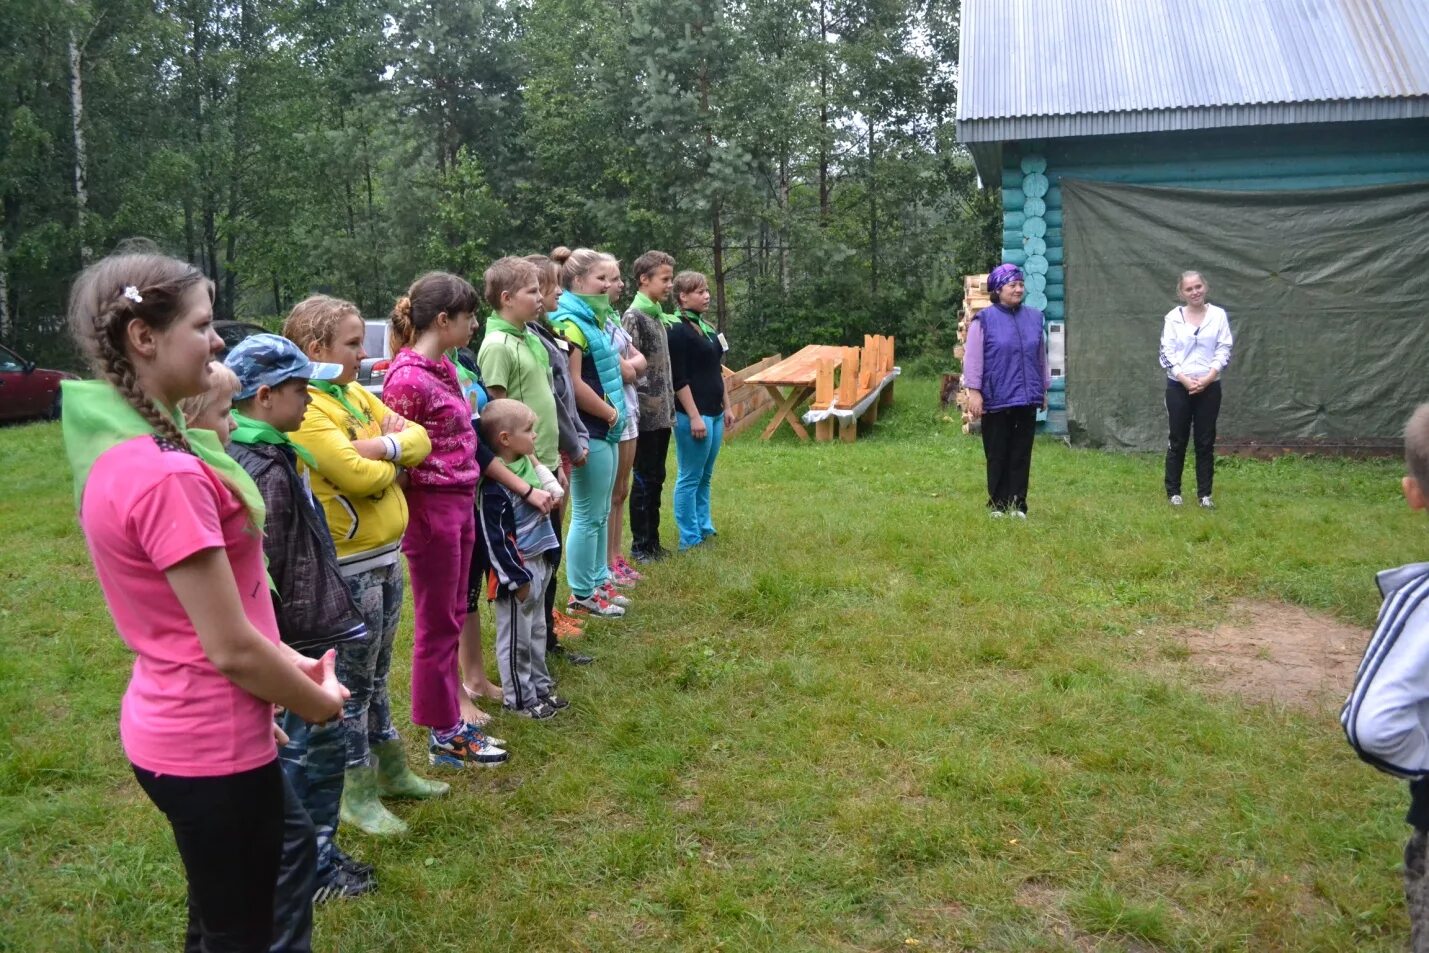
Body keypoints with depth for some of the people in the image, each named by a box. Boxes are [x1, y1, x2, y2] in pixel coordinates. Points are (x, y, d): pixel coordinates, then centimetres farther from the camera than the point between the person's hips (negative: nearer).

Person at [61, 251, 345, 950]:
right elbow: (230, 648, -23)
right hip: (213, 743, -9)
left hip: (172, 728, 9)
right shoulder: (167, 476, -28)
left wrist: (290, 662, 8)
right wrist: (319, 702, -6)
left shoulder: (118, 453, 3)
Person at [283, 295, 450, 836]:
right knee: (353, 680, 4)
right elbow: (357, 476, -26)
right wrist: (394, 457, -6)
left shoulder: (358, 395, 10)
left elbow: (419, 440, 4)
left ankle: (391, 771, 34)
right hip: (349, 563, -9)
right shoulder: (304, 409, -18)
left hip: (386, 554, 9)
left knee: (376, 674, 20)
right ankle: (356, 797, 19)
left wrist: (385, 447, -16)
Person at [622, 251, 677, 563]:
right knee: (644, 480, -1)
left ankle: (652, 540, 21)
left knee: (656, 479, 13)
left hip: (662, 413, 8)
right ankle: (639, 545, 9)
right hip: (646, 412, -8)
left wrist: (669, 406, 16)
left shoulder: (660, 317, 14)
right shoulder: (633, 317, -12)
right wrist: (641, 404, -17)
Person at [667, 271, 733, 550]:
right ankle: (690, 539, 5)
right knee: (689, 479, -2)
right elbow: (678, 379, -16)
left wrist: (726, 407, 19)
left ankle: (704, 528, 25)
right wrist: (694, 416, -19)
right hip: (694, 414, -9)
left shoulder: (707, 328, 15)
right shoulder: (678, 331, -11)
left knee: (705, 477, 15)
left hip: (714, 413, 9)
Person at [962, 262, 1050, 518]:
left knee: (1021, 455, 7)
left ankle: (1017, 505, 13)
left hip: (1027, 399, 4)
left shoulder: (1034, 318, 9)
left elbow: (1041, 357, 17)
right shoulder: (984, 319, -5)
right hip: (996, 400, -4)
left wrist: (1043, 389, 18)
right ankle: (997, 505, 13)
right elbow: (973, 358, -7)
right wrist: (974, 392, -12)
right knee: (998, 456, 4)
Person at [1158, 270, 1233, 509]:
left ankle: (1204, 493, 14)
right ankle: (1173, 492, 15)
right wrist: (1185, 380, -15)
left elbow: (1224, 350, -2)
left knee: (1206, 442, 6)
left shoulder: (1218, 315, 1)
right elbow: (1166, 353, -4)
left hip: (1209, 387, 1)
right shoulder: (1173, 317, 0)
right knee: (1177, 440, 6)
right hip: (1178, 387, 0)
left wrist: (1207, 378, -14)